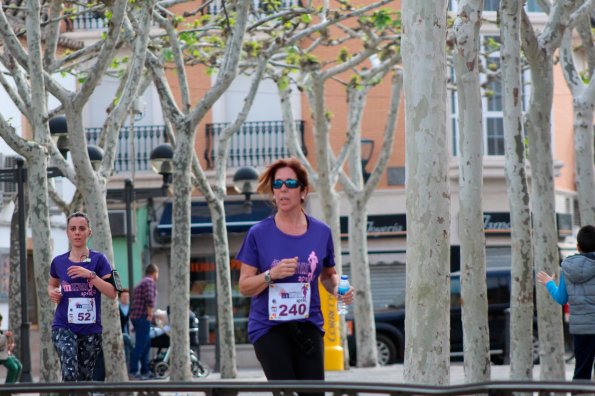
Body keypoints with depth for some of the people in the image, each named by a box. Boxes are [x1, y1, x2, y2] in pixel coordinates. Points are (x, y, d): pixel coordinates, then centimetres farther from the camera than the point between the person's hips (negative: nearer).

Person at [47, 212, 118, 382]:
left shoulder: (98, 259, -3)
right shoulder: (58, 262, 3)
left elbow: (112, 293, -9)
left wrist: (90, 275, -20)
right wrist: (52, 292, -1)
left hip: (91, 329, 0)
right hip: (64, 326, 0)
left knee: (85, 377, 10)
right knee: (70, 374, -20)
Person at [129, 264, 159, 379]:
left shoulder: (141, 283, 23)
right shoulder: (150, 282, -7)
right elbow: (150, 300, -20)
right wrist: (150, 315, -15)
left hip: (135, 317, 10)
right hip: (143, 318, -10)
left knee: (146, 344, 15)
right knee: (140, 345, -11)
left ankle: (145, 371, 17)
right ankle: (133, 371, -15)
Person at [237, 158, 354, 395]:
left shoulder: (321, 232, 6)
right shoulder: (259, 234, -1)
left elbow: (328, 275, 20)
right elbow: (244, 286, 0)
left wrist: (338, 288, -3)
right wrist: (272, 275, -18)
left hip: (308, 325, 2)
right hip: (269, 328, -2)